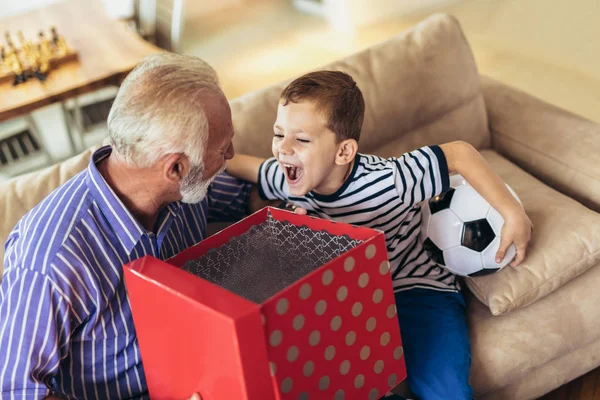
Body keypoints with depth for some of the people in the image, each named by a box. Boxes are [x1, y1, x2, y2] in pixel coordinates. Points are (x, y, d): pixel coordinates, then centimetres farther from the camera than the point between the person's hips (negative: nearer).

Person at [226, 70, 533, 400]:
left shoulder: (387, 183, -30)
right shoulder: (286, 181, -13)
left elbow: (459, 153, -22)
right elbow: (245, 166, 9)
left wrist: (513, 214, -19)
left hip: (418, 292, -4)